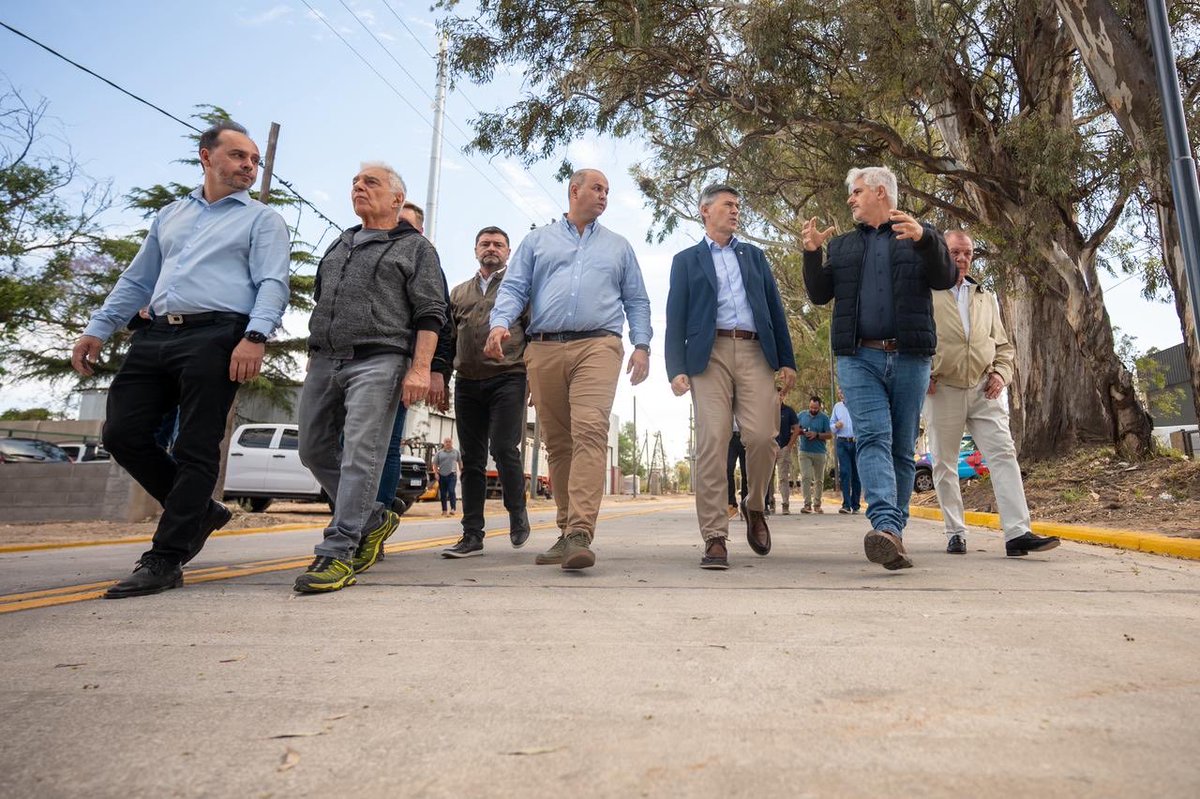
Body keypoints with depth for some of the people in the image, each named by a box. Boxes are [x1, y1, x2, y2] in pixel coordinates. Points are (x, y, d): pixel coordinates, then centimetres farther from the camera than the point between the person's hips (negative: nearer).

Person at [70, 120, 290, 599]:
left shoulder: (261, 219, 8)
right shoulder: (170, 215, 25)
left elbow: (273, 285, -7)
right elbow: (136, 281, 25)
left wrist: (255, 336, -24)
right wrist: (98, 330, 15)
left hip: (215, 337, -6)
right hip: (154, 336, 7)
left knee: (195, 450, -7)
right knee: (123, 434, 1)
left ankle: (164, 559, 0)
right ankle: (201, 512, 18)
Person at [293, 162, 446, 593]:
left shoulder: (415, 247, 5)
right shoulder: (339, 245, 25)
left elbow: (430, 313, -4)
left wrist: (420, 367, -16)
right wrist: (313, 357, 21)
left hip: (377, 362, -7)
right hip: (323, 361, 8)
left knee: (360, 455, -12)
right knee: (315, 451, 9)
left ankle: (337, 553, -9)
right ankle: (374, 518, 24)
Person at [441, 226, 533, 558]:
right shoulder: (459, 293, 21)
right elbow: (448, 339, 20)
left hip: (508, 378, -4)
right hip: (467, 383, 4)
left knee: (504, 449, -12)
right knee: (472, 459, 4)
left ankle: (517, 514, 11)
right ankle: (472, 535, 8)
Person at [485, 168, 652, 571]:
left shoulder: (618, 247, 22)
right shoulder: (537, 240, 20)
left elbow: (636, 300, 18)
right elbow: (513, 288, 10)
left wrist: (642, 345, 3)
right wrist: (500, 324, -10)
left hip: (597, 346, -1)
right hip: (543, 349, 2)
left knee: (590, 431, -21)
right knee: (557, 443, 3)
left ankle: (580, 533, -27)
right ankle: (567, 531, 12)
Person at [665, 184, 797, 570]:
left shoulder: (754, 255, 23)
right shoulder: (687, 260, 15)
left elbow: (775, 307, 18)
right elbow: (676, 318, 6)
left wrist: (787, 360, 8)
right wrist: (677, 369, -7)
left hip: (755, 353, 2)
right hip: (710, 355, -2)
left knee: (762, 436, -11)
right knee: (711, 444, -10)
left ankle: (756, 507, 17)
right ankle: (715, 538, -5)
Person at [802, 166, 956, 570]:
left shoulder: (921, 235, 13)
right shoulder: (842, 245, 20)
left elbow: (945, 279, -2)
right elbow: (820, 294, 13)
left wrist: (924, 238, -18)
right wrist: (811, 254, -2)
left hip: (910, 358, 0)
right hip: (858, 358, 1)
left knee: (902, 448, 3)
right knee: (873, 438, -17)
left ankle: (895, 531, 12)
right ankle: (885, 527, -29)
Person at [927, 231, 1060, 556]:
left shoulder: (985, 297, 20)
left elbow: (1002, 343, 22)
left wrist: (1001, 372, 4)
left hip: (983, 388, 3)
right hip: (942, 390, -3)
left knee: (1003, 453, -10)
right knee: (944, 463, 2)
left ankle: (1018, 532, -13)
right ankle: (955, 533, 11)